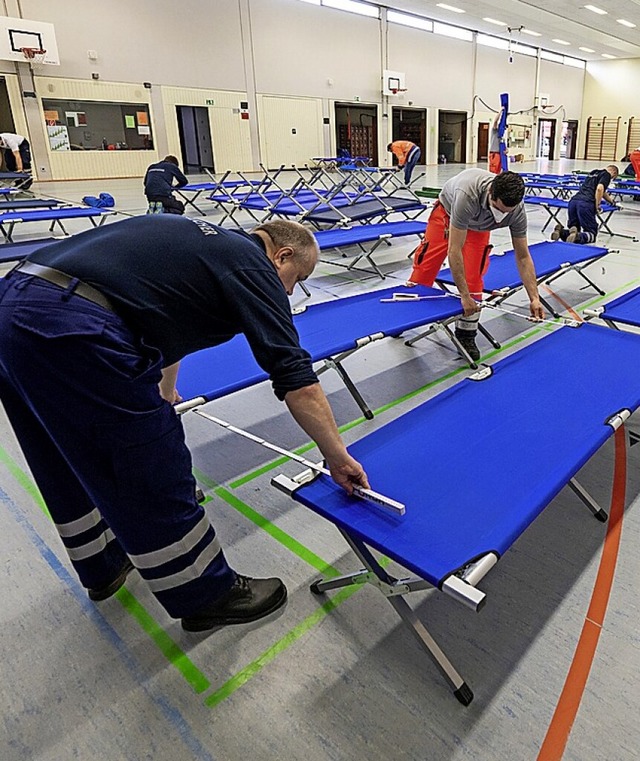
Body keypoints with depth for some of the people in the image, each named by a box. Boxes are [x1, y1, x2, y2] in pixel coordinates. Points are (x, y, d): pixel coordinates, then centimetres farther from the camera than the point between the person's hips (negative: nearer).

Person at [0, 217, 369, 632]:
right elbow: (296, 380, -5)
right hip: (71, 329, -10)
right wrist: (338, 456, 7)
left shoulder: (204, 240, 27)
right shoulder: (252, 266, 2)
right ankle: (207, 595, 25)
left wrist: (163, 393, 57)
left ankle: (104, 567, 47)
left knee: (73, 466, 25)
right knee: (155, 477, 5)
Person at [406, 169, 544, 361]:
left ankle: (466, 334, 4)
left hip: (478, 225, 2)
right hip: (448, 211, -2)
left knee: (473, 278, -10)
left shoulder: (517, 210, -31)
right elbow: (454, 251, -41)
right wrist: (464, 295, -38)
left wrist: (534, 298, -25)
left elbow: (522, 257, -19)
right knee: (425, 265, 1)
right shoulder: (468, 195, -44)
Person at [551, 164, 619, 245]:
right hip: (586, 203, -7)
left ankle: (561, 231, -14)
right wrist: (597, 206, -3)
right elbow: (599, 189, -11)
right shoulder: (607, 174, 10)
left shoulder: (593, 173, 34)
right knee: (592, 233, -1)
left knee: (573, 228, 17)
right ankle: (577, 236, -33)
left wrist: (612, 201, 62)